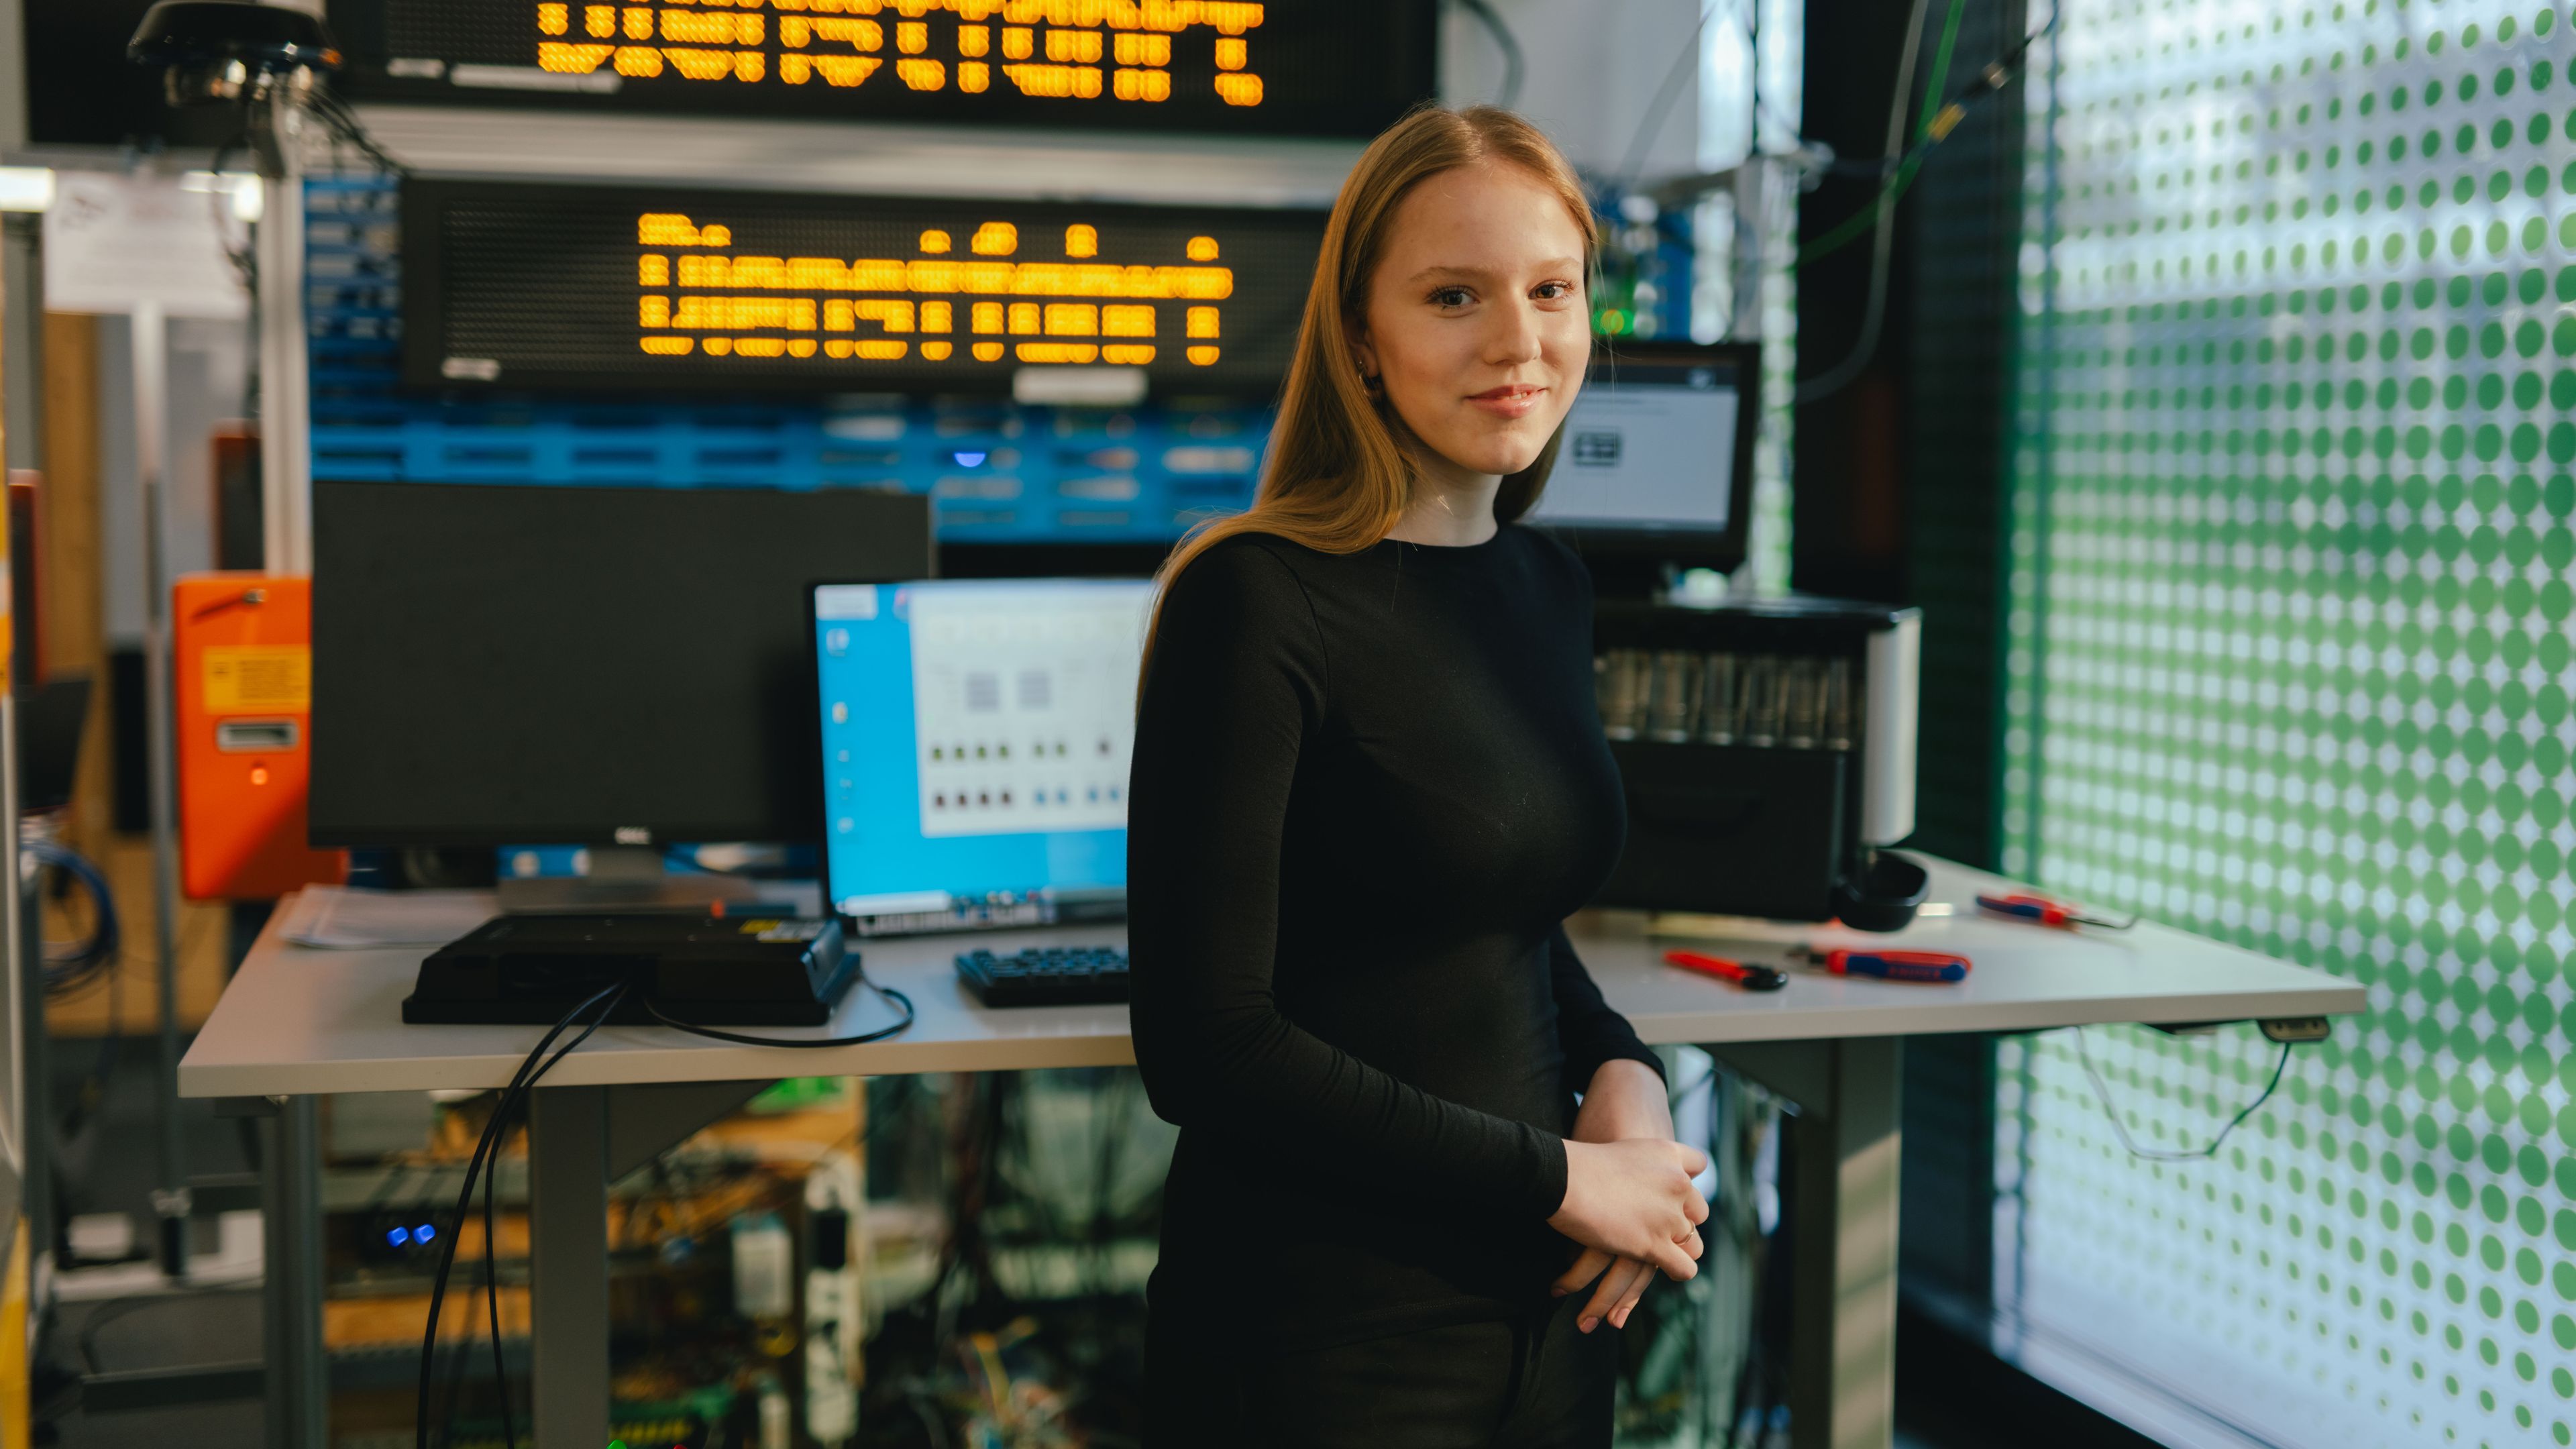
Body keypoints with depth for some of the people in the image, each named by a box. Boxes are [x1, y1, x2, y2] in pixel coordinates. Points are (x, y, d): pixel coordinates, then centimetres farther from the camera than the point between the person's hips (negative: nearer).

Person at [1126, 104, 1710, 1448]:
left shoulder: (1551, 586, 6)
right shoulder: (1255, 603, -17)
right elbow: (1205, 1046, -20)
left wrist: (1624, 1071, -3)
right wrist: (1560, 1180, -15)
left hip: (1547, 1303, 7)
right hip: (1324, 1335, -7)